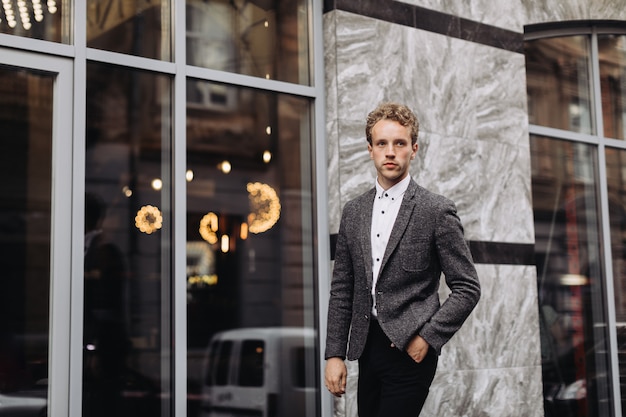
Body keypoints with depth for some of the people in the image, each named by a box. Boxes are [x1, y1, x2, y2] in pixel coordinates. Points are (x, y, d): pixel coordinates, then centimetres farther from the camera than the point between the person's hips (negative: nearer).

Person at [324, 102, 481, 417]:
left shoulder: (437, 211, -5)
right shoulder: (353, 212, 10)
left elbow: (467, 288, -4)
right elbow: (342, 290, 11)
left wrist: (428, 338, -11)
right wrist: (334, 354, 6)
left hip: (410, 349, -5)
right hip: (366, 348, 5)